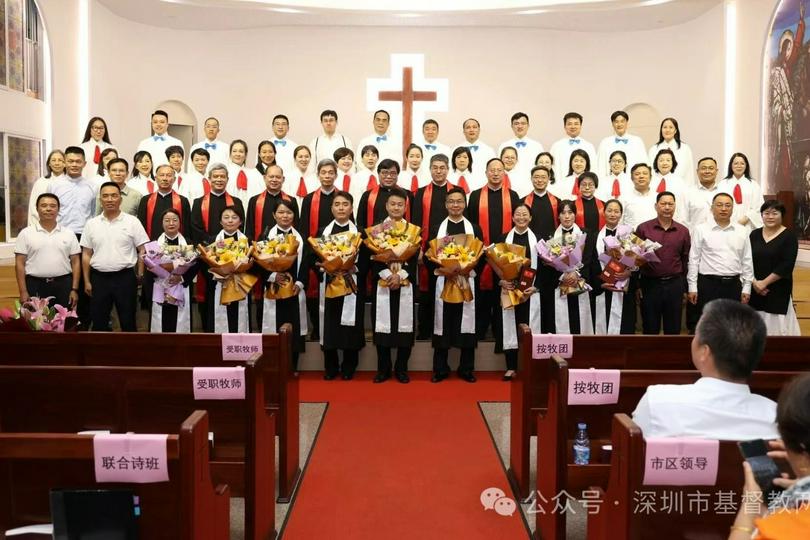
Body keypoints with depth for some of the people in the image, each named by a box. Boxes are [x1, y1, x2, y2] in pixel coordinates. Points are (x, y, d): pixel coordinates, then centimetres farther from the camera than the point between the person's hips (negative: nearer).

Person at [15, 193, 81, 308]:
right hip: (35, 286, -1)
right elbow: (20, 263, 0)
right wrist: (23, 291, -7)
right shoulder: (26, 233, 2)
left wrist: (74, 289, -2)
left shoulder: (69, 234, 6)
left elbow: (75, 262, 5)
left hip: (63, 285, 1)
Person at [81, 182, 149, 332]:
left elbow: (142, 251, -1)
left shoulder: (132, 222, -2)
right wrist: (87, 281, 7)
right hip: (99, 278, 3)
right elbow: (86, 254, 9)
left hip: (125, 277, -2)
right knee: (98, 321, 10)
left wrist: (140, 275, -6)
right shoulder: (91, 224, 6)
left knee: (128, 320, 6)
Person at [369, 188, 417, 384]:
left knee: (404, 325, 2)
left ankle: (401, 368, 13)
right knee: (383, 325, 2)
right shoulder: (377, 228, 6)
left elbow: (414, 258, 0)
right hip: (382, 284, 0)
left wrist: (400, 275, -14)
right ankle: (383, 368, 13)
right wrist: (388, 275, -15)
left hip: (405, 285, 0)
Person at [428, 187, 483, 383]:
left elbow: (481, 256, 5)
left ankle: (466, 369, 13)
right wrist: (441, 271, -13)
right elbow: (427, 257, 3)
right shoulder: (437, 228, 8)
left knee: (466, 323, 2)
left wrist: (468, 271, -11)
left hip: (467, 282, 0)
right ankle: (440, 369, 11)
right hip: (443, 282, 0)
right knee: (443, 324, 3)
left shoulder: (475, 229, 9)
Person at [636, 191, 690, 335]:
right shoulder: (643, 228, -2)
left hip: (675, 284, 2)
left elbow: (685, 259, 11)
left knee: (673, 328, 9)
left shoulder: (683, 231, 5)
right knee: (650, 328, 8)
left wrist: (684, 287, 12)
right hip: (650, 283, -2)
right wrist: (637, 286, -3)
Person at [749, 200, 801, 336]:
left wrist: (765, 282, -14)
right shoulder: (754, 234, 8)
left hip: (778, 290, -3)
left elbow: (787, 265, -12)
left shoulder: (789, 236, -3)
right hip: (755, 289, 4)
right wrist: (754, 282, -9)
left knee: (776, 326, -4)